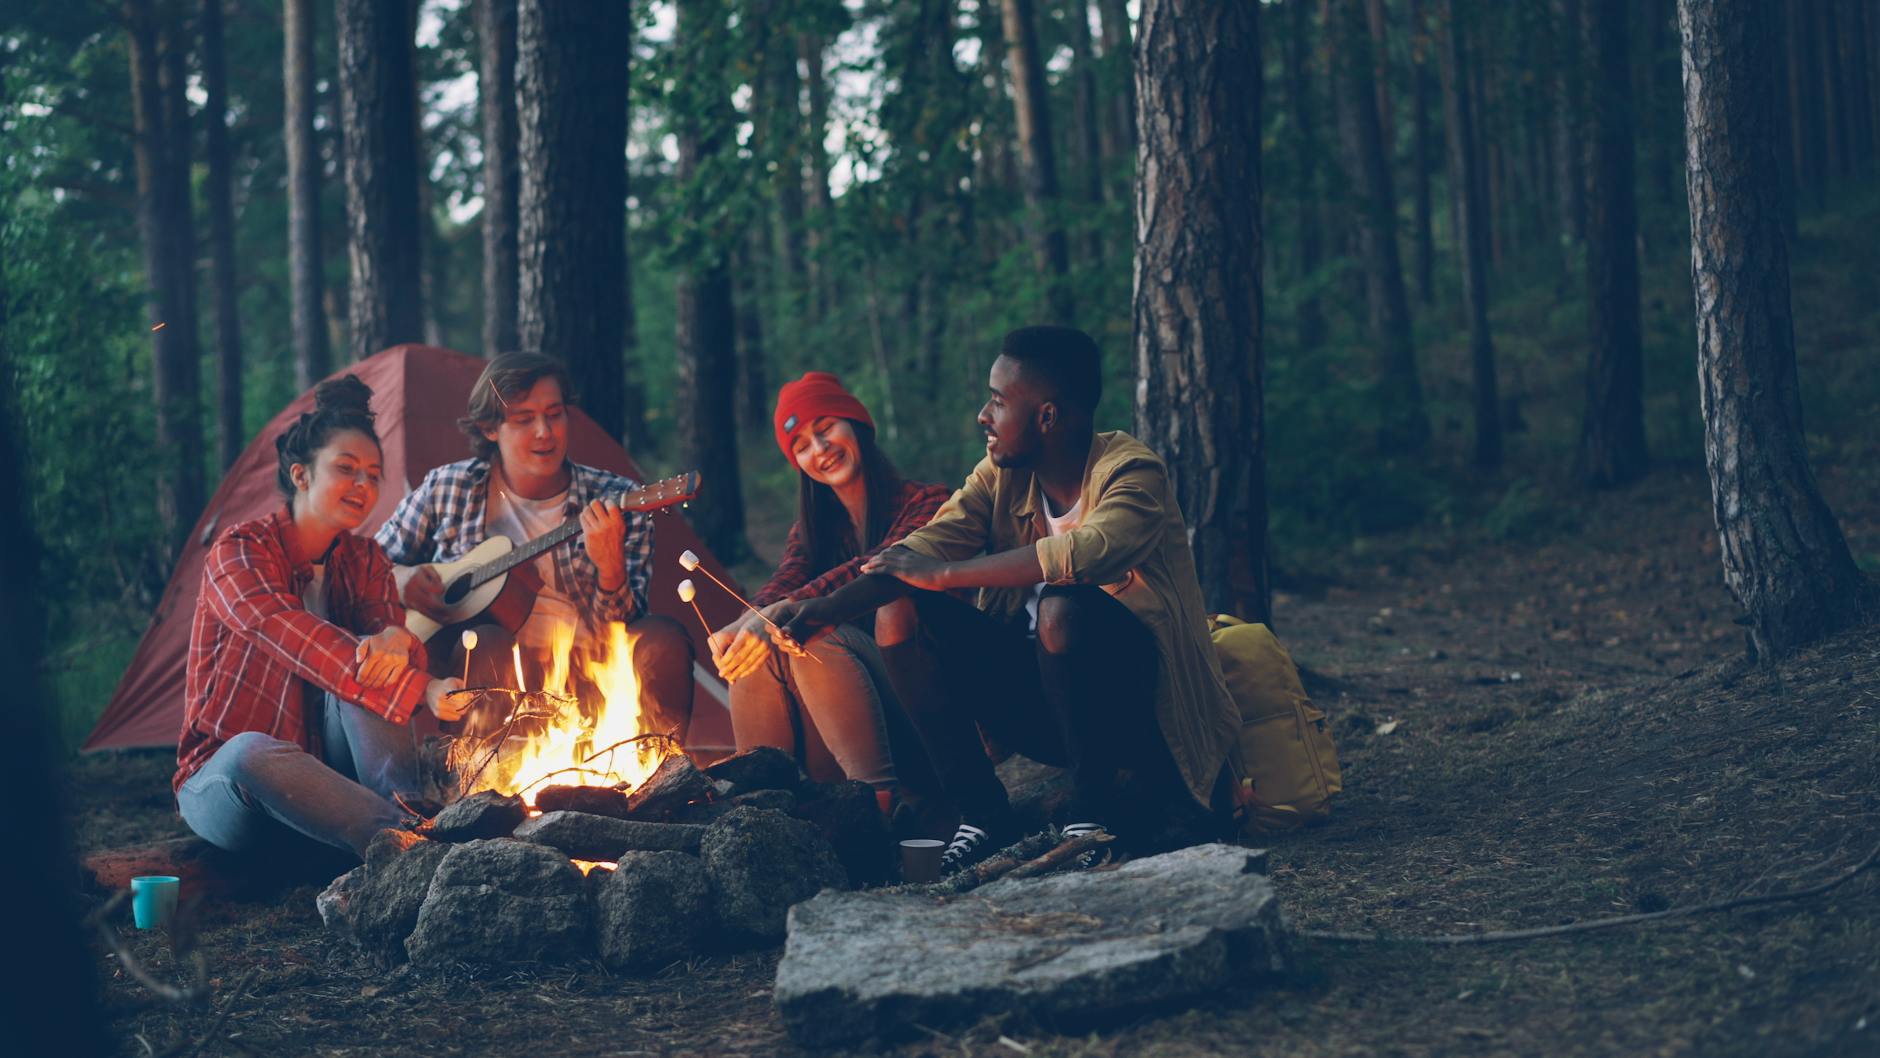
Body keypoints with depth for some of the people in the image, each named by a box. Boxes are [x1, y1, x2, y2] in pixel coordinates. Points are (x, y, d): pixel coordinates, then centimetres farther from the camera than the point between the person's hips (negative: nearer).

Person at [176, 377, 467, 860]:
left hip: (319, 774, 5)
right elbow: (296, 640, -30)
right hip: (225, 781, -5)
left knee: (371, 660, -22)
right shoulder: (239, 552, -12)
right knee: (253, 752, -41)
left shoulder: (364, 562, 9)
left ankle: (413, 809, -38)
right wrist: (420, 688, -42)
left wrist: (397, 639, -36)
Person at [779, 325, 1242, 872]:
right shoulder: (1001, 478, 4)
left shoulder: (1130, 470, -17)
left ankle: (1093, 813, -18)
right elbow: (930, 544, -8)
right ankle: (983, 820, -8)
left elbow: (1090, 550, -37)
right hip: (1040, 700, 6)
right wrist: (829, 607, -24)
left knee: (1063, 610, -35)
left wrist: (943, 574, -30)